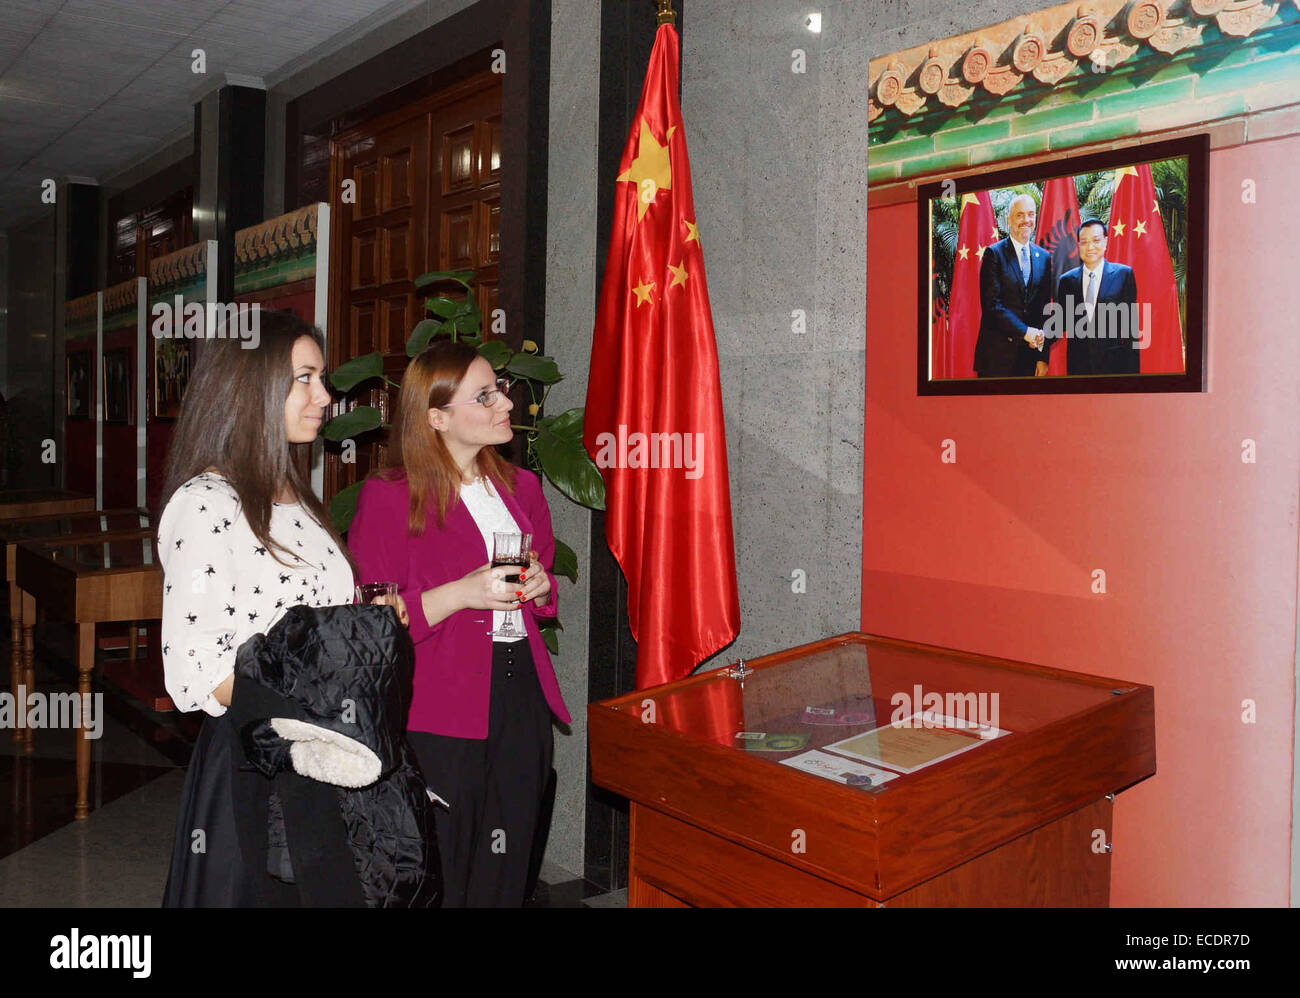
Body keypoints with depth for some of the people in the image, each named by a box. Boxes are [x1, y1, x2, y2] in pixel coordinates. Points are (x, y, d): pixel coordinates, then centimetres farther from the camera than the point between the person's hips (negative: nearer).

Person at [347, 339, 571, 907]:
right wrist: (461, 593, -22)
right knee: (437, 882, 3)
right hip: (437, 716, -6)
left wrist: (540, 587, 2)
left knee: (504, 878, 13)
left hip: (522, 696, 6)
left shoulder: (521, 488, 12)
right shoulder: (388, 497, -8)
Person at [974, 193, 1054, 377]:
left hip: (1030, 353, 4)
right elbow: (991, 304, -11)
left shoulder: (1044, 257, 11)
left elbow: (1045, 309, 10)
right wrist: (1025, 332, -16)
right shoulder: (994, 253, -3)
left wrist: (1043, 357, 4)